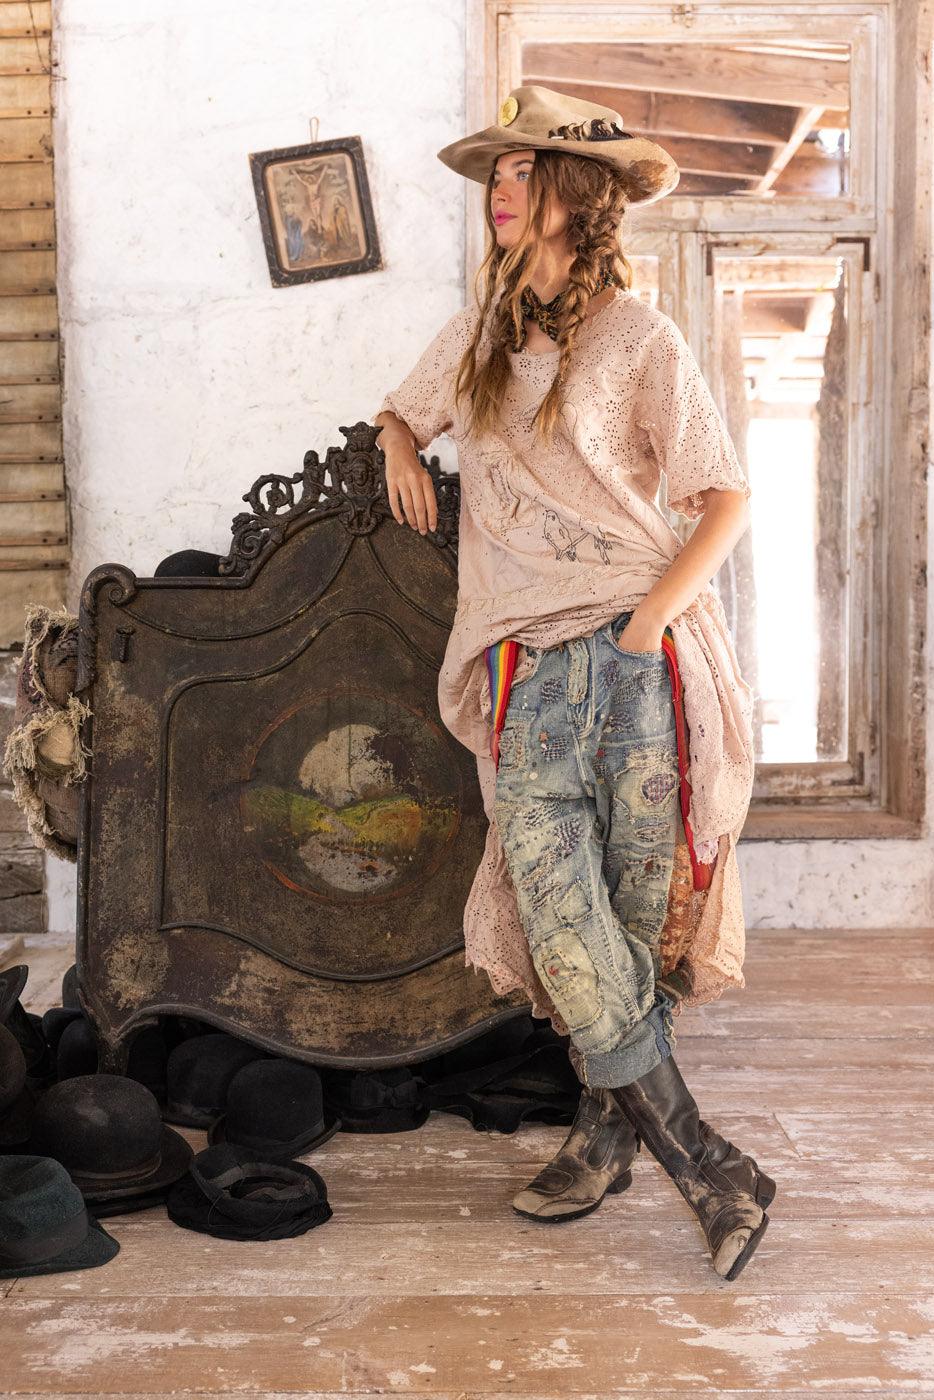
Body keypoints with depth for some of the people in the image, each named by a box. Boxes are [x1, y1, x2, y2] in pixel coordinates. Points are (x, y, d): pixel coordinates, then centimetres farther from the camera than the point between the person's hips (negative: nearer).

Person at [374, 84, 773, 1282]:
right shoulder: (478, 331, 17)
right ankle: (705, 1168, 0)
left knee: (636, 911, -1)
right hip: (531, 667, 3)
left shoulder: (638, 337, 2)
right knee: (561, 923, -9)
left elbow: (727, 498, 0)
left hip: (642, 653, -3)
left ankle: (607, 1131, 17)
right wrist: (400, 449, 14)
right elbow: (402, 409, 37)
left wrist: (650, 621, -11)